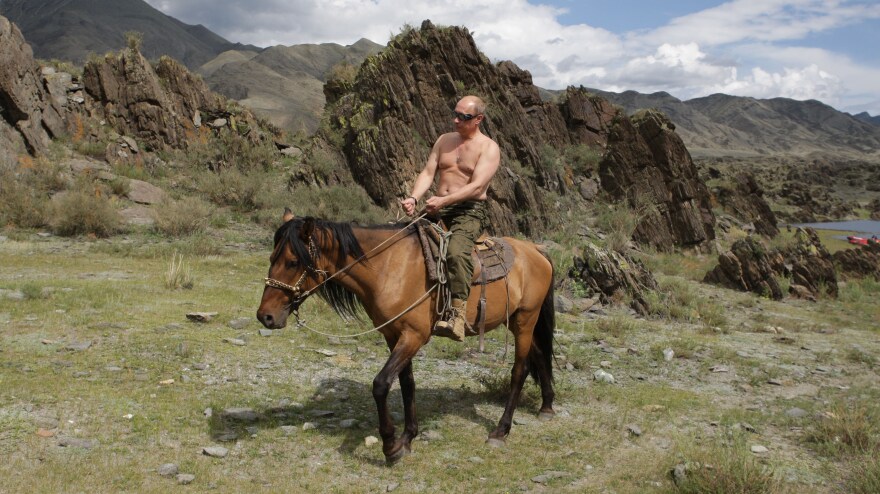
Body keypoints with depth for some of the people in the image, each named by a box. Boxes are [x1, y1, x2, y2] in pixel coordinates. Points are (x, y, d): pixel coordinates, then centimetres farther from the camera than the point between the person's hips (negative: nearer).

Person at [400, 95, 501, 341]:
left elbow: (477, 186, -15)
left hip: (470, 212, -7)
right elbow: (427, 173, 8)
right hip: (438, 209, 7)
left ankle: (458, 317, -41)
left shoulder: (489, 148, -2)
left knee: (457, 251, -34)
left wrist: (444, 200, -27)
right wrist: (413, 198, -12)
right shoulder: (444, 140, 16)